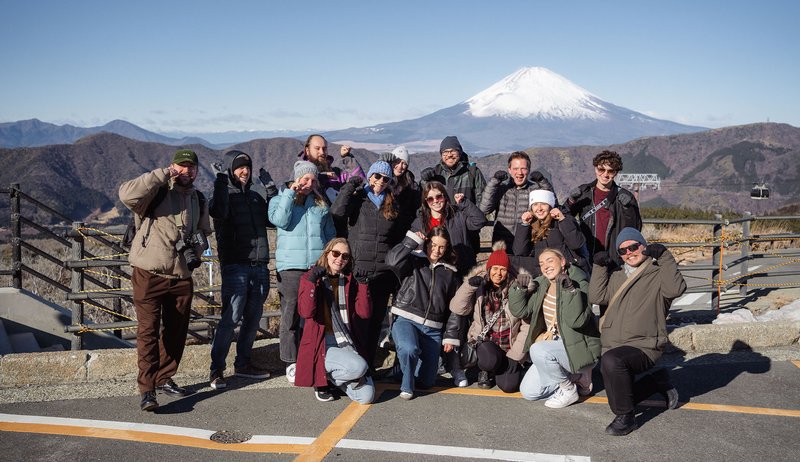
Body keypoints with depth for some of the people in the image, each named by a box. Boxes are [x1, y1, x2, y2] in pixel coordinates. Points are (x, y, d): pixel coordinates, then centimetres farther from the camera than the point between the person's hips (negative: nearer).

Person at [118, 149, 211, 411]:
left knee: (176, 331, 14)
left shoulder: (199, 200, 14)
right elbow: (127, 194, -27)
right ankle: (147, 390, -4)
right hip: (149, 275, -6)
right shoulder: (157, 192, -5)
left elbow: (204, 232, 29)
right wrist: (162, 175, -22)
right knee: (148, 331, -7)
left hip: (181, 277, 6)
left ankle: (164, 379, 30)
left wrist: (198, 244, 6)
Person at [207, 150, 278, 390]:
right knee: (231, 316, -10)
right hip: (235, 265, -5)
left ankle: (243, 363, 25)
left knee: (253, 317, 11)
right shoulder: (224, 193, 0)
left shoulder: (258, 192, 13)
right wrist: (221, 181, -18)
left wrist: (271, 189, 0)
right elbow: (218, 212, -23)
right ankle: (216, 369, -2)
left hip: (259, 265, 6)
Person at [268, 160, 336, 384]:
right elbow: (280, 220, -11)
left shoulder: (321, 204, 18)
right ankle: (291, 363, 4)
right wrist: (290, 193, -7)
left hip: (318, 266, 3)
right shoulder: (280, 200, 10)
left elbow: (331, 235, 21)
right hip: (291, 266, -2)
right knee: (291, 314, -3)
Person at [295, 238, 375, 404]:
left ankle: (334, 377, 15)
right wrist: (312, 281, -18)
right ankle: (321, 379, -3)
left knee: (367, 397, -12)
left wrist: (363, 283, -6)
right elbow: (306, 312, -14)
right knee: (359, 367, -32)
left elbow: (364, 313, -2)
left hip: (348, 344, 4)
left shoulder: (350, 281, 12)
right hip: (323, 345, -4)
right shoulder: (310, 278, 3)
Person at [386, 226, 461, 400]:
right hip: (406, 320, -3)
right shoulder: (413, 261, 4)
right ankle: (406, 386, -8)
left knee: (427, 381, 3)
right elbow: (392, 260, -19)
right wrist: (412, 241, -12)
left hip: (433, 328, 4)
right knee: (409, 349, -37)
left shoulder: (450, 272, 13)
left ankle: (407, 362, 35)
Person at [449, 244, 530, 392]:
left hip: (510, 345, 0)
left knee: (508, 386, -14)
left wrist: (514, 356, -11)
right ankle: (486, 371, 6)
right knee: (490, 360, -33)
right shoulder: (480, 287, 0)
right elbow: (457, 308, -13)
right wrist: (469, 284, -23)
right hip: (485, 342, 0)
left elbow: (527, 326, -7)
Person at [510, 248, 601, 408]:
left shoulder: (579, 286, -17)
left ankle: (569, 390, -10)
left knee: (538, 350, -34)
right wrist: (519, 288, -12)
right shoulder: (540, 285, 3)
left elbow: (576, 321, -31)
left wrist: (570, 290, -39)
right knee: (528, 392, 3)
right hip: (555, 344, 8)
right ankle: (576, 377, 15)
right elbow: (519, 311, 3)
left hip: (578, 347, -7)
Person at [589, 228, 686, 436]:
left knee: (612, 361, -38)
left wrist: (664, 257, -20)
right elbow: (597, 297, 6)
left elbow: (676, 289, -23)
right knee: (618, 393, 13)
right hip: (612, 347, 8)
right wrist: (599, 267, 2)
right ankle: (659, 381, 36)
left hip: (644, 347, -8)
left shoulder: (658, 274, -2)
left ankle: (625, 417, -21)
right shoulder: (616, 275, 17)